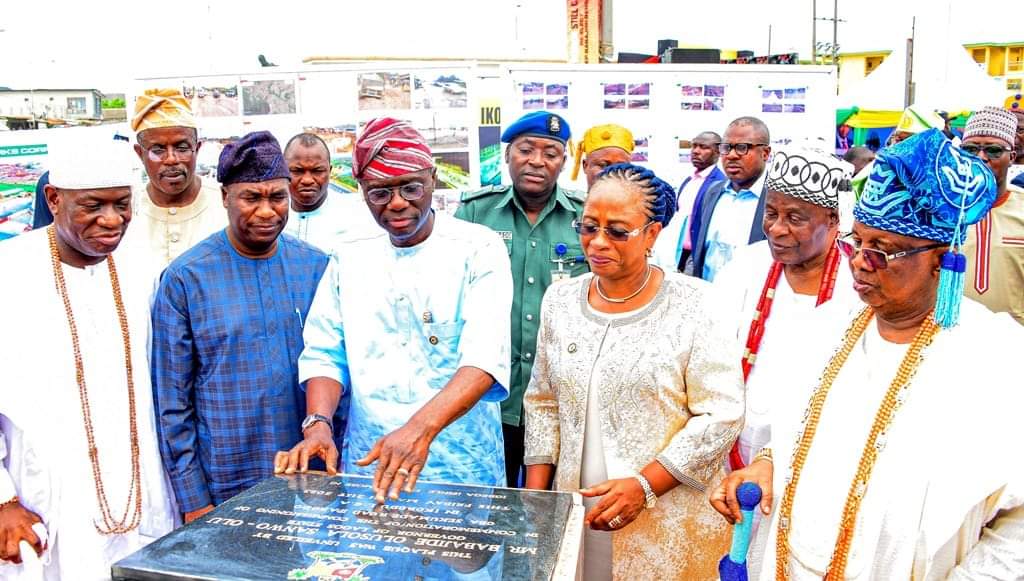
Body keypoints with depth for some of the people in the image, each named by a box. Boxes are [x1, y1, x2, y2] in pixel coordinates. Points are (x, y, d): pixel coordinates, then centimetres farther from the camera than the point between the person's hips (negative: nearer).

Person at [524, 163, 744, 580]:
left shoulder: (692, 304, -12)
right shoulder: (560, 299, 1)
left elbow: (721, 414, -13)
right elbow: (543, 402, 7)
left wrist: (644, 485, -18)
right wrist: (535, 497, 2)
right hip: (575, 513, 4)